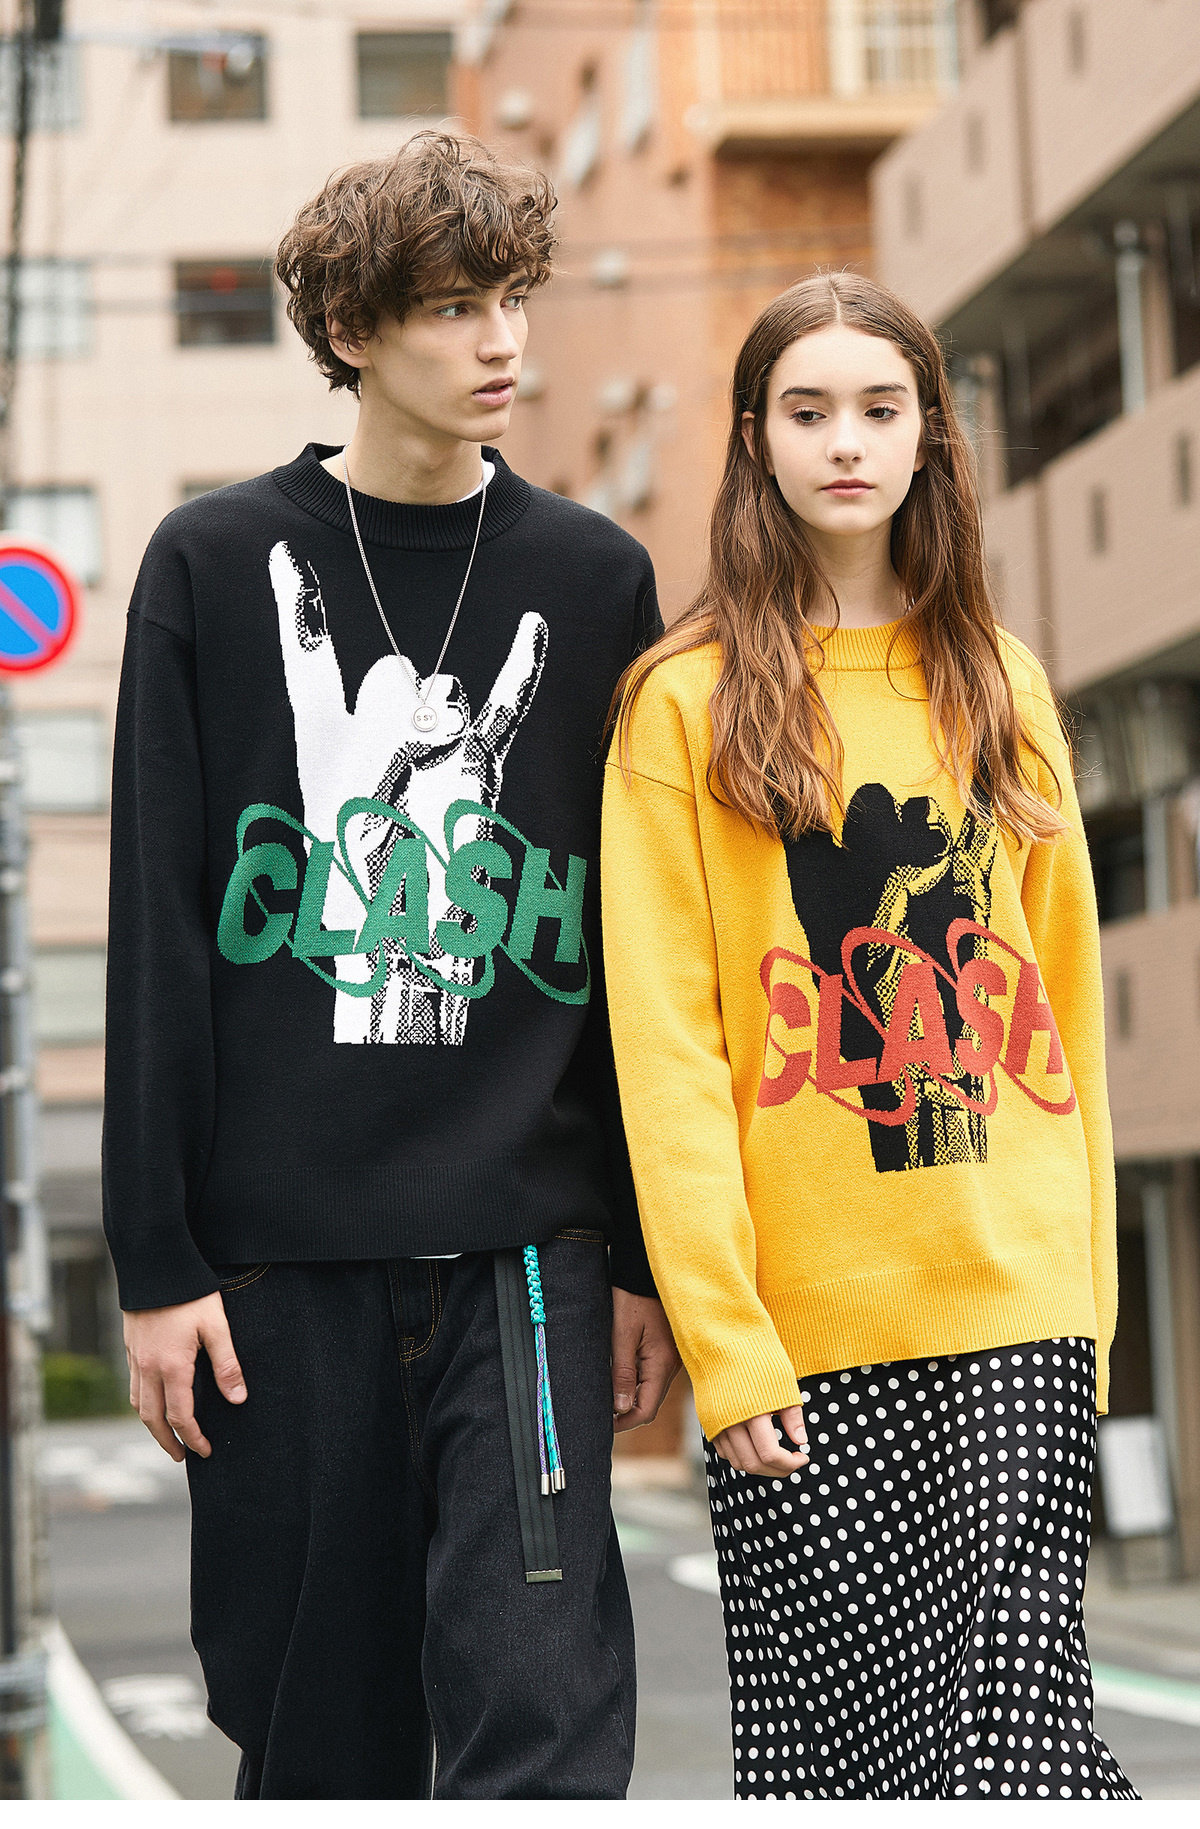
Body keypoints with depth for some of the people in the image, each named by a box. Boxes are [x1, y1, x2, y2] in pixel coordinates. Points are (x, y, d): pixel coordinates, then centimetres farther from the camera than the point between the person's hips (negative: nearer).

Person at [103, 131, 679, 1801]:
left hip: (525, 1242, 0)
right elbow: (157, 940, 3)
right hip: (279, 1249, 0)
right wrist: (157, 1259, -2)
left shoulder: (596, 582, 9)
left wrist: (642, 1255, 5)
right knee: (318, 1727, 7)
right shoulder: (215, 567, 5)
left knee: (543, 1719, -9)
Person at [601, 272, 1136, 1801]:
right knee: (833, 1732, 2)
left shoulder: (998, 685, 13)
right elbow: (665, 1044, -3)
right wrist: (724, 1342, -10)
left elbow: (1059, 1002, 14)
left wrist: (1087, 1295, 7)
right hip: (802, 1331, -2)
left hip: (1016, 1302, 2)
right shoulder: (687, 702, 2)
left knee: (1016, 1708, -8)